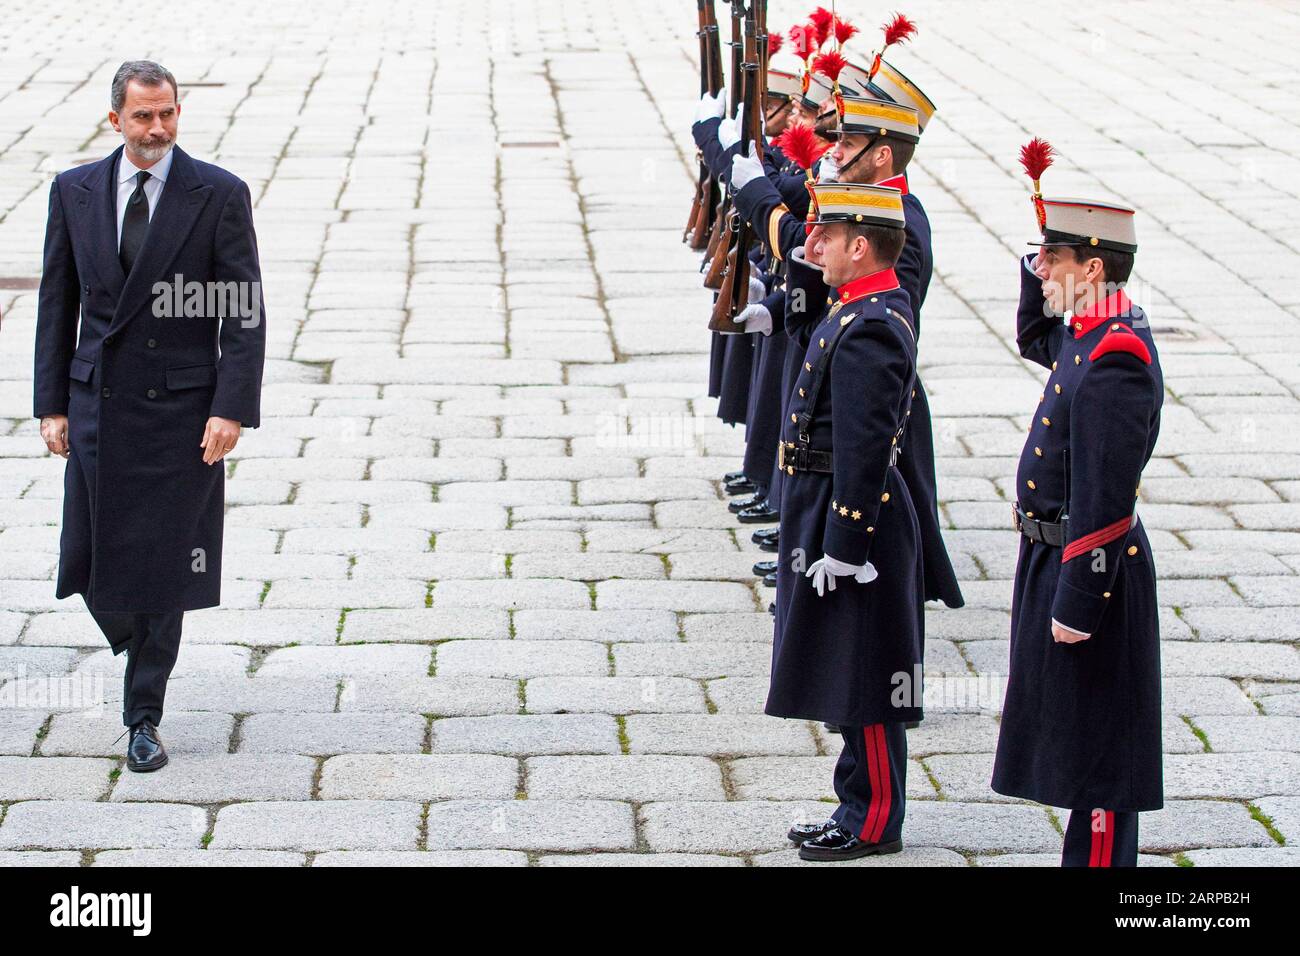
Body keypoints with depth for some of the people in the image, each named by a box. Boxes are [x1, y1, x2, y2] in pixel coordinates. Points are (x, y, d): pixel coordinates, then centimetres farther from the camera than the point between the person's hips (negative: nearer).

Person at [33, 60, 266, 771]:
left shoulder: (219, 195, -4)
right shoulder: (75, 191, 4)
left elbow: (245, 311, -5)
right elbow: (57, 304, 8)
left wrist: (232, 409, -13)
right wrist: (51, 405, 3)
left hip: (182, 406, -3)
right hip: (98, 403, 3)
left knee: (165, 561, 1)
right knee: (92, 560, 4)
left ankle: (144, 718, 13)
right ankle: (136, 644, 36)